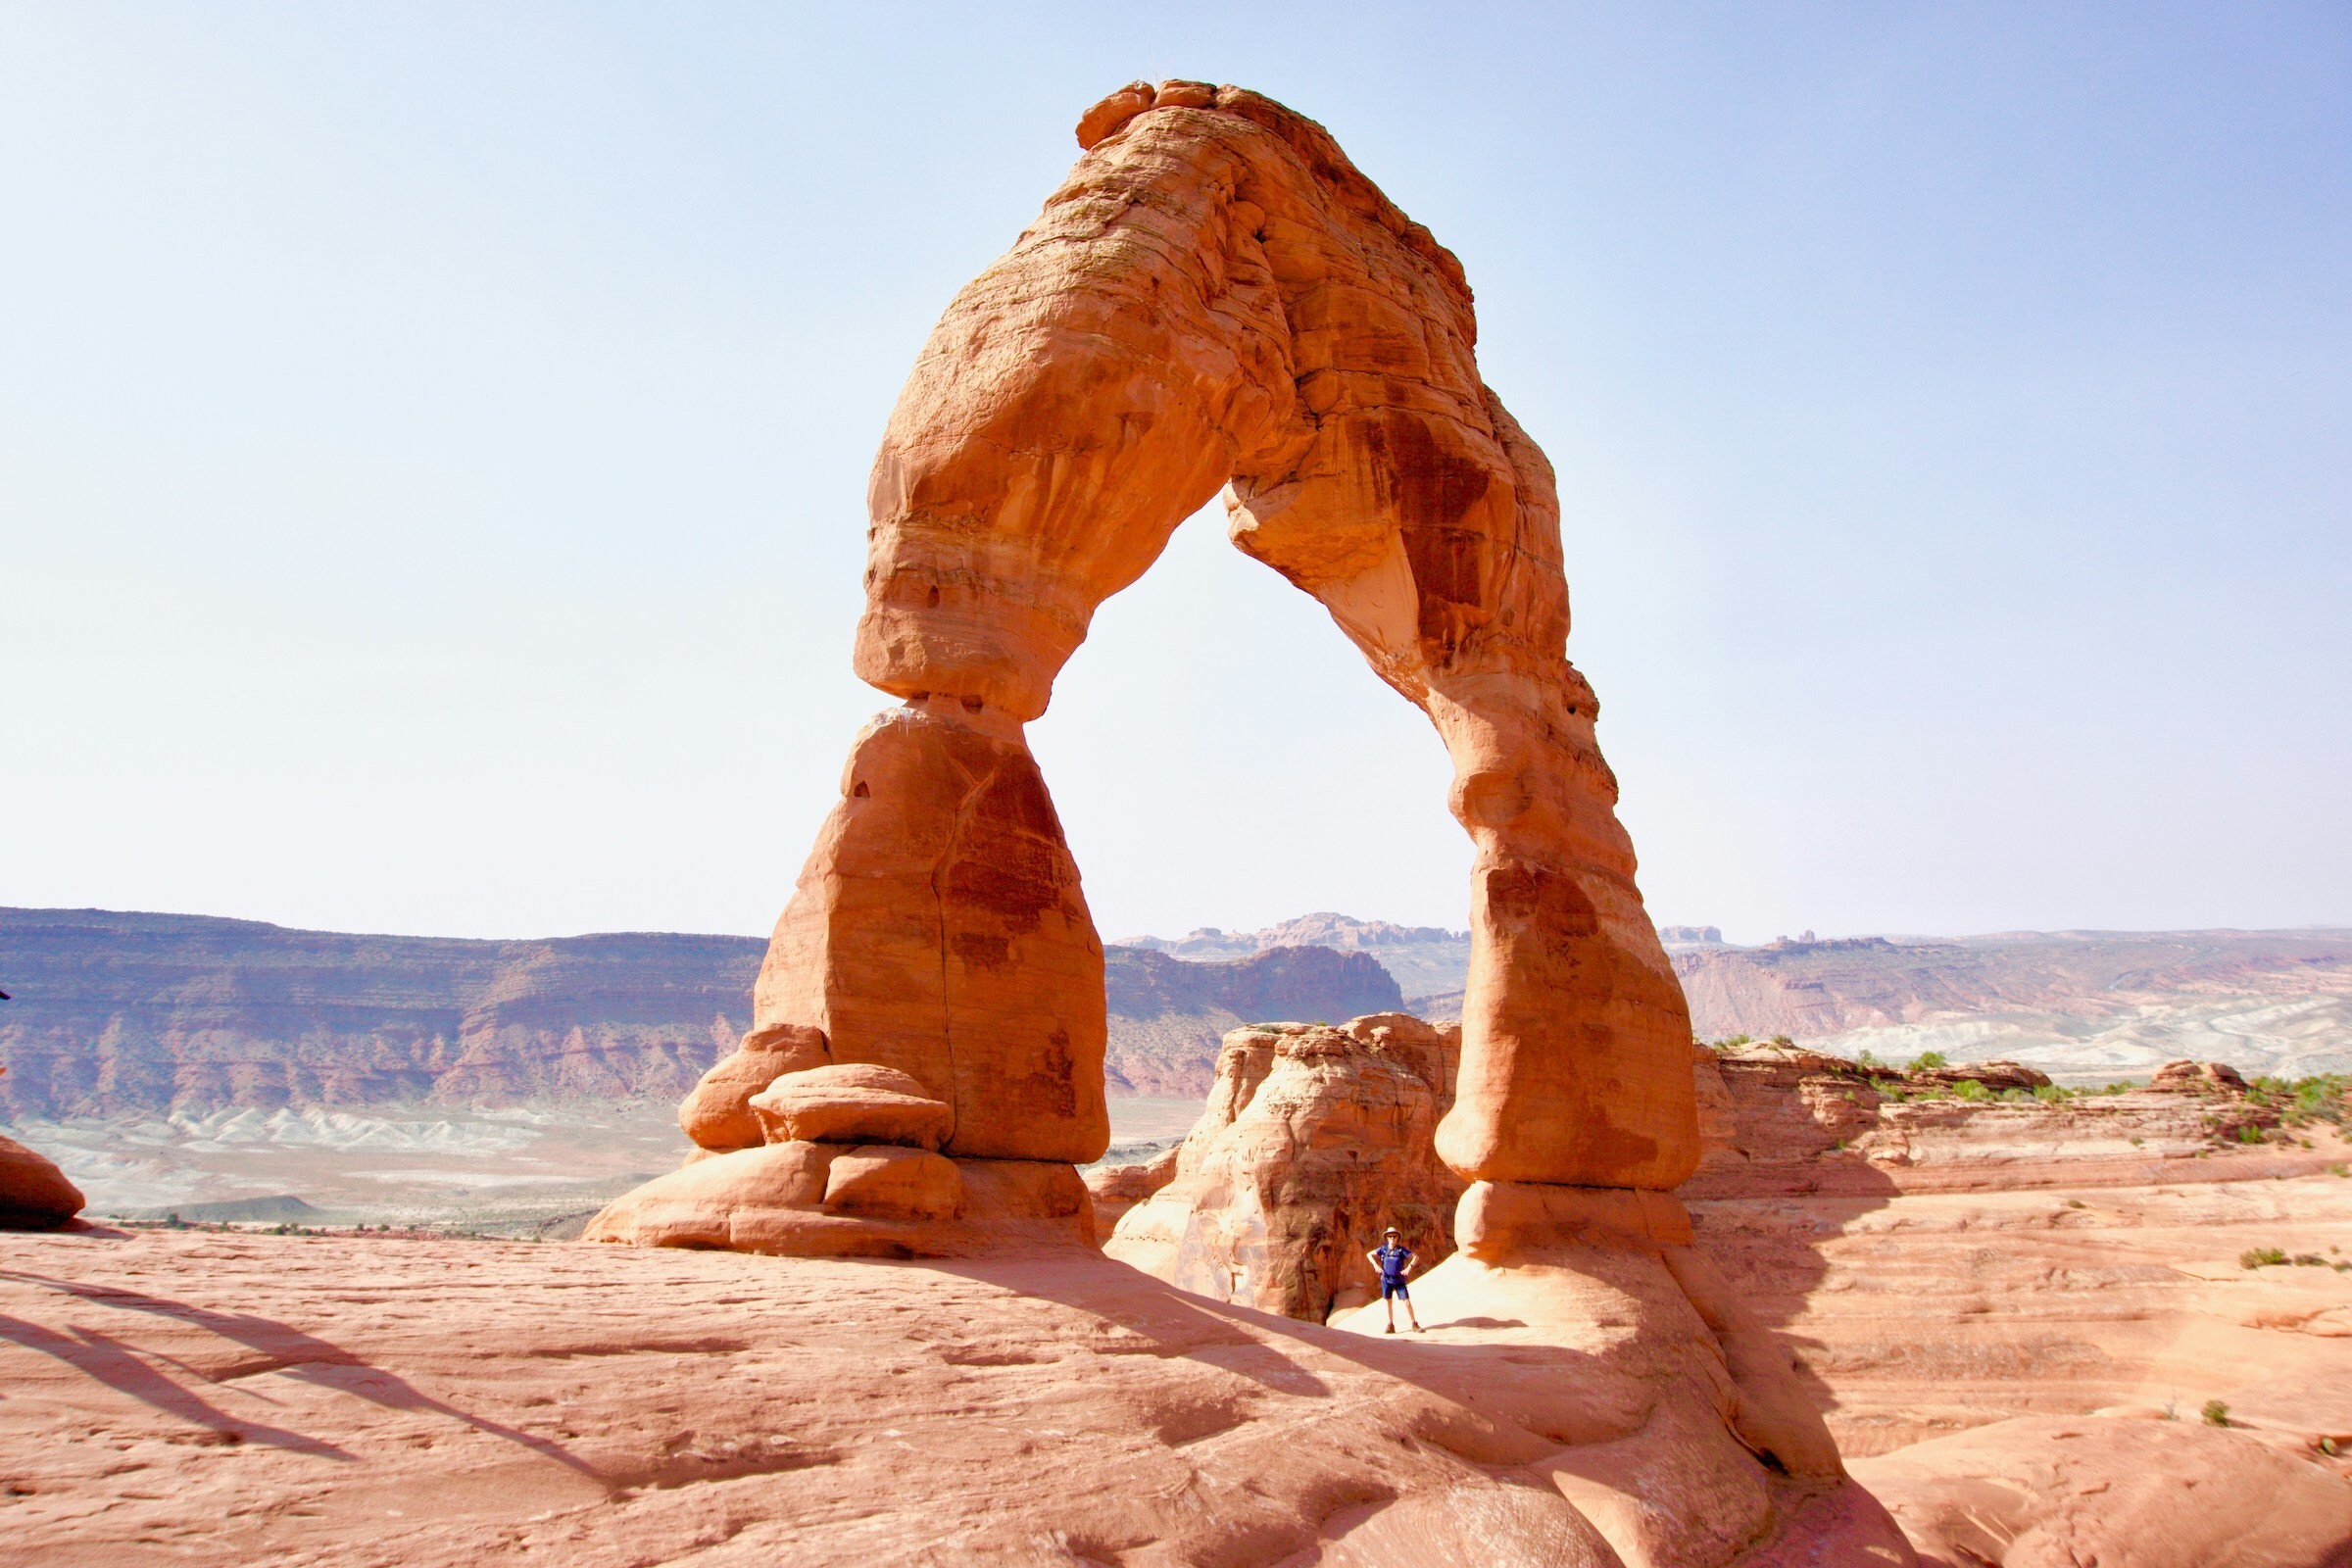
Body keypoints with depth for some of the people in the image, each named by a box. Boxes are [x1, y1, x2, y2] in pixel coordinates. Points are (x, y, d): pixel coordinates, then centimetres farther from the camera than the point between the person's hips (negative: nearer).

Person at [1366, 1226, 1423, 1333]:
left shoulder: (1401, 1250, -4)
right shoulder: (1383, 1249, 1)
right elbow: (1369, 1254, 9)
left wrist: (1409, 1267, -14)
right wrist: (1376, 1265, -3)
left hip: (1399, 1280, -2)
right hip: (1386, 1280, 2)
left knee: (1407, 1301, -5)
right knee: (1388, 1303, 6)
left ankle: (1414, 1325, 5)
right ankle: (1390, 1326, 16)